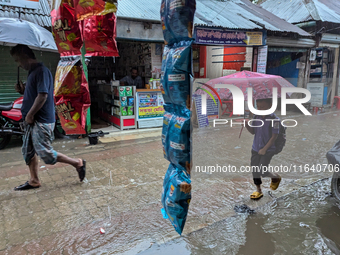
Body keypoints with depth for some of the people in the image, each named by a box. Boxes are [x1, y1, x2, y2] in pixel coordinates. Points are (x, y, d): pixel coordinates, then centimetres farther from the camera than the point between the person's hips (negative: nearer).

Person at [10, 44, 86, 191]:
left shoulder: (41, 71, -15)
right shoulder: (32, 72, 16)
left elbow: (43, 95, -23)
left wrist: (30, 115, -17)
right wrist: (23, 90, 7)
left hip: (41, 121, -10)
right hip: (32, 121, 10)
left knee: (46, 154, -6)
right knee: (28, 151, 15)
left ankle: (77, 163, 7)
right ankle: (34, 181, 27)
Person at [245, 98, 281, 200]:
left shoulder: (274, 119, -16)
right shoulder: (257, 117, 1)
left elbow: (274, 136, -15)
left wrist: (265, 149, -16)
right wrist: (246, 124, -10)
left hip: (268, 150, -6)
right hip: (255, 149, 6)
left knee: (262, 171, -9)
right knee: (255, 170, 8)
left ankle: (276, 177, 25)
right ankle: (258, 191, 27)